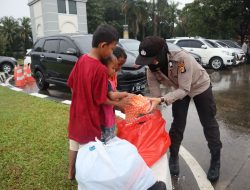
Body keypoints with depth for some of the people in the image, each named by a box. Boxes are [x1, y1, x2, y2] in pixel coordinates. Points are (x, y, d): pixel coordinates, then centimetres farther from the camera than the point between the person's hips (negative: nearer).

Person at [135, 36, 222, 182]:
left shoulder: (182, 58, -42)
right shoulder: (151, 69, -26)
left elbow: (184, 90, -39)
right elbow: (155, 94, -20)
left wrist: (162, 100, -52)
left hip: (200, 86, -3)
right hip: (180, 89, 4)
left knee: (209, 123, 6)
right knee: (178, 124, 4)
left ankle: (216, 160, 24)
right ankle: (173, 157, 24)